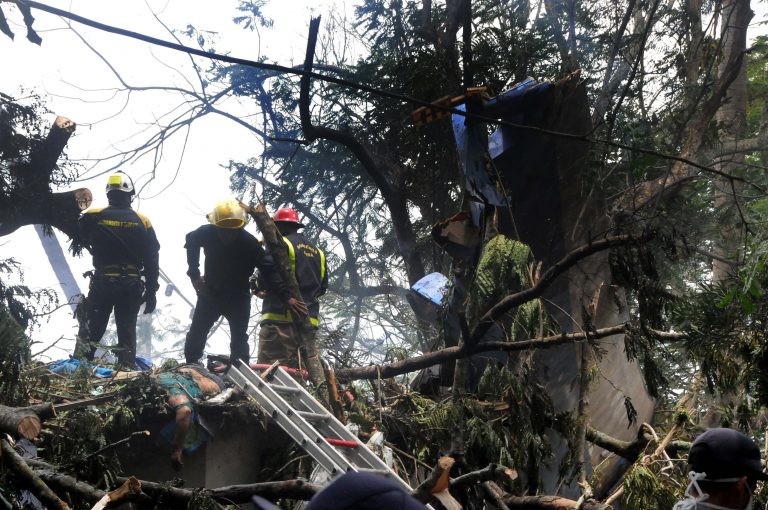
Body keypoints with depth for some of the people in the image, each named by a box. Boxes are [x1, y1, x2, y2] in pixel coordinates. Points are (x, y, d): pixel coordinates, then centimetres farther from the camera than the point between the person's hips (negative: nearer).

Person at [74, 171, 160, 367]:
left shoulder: (93, 217, -6)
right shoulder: (142, 221, -2)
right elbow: (152, 260, -1)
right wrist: (151, 292, 5)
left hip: (102, 283, -1)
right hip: (132, 285, 1)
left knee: (90, 329, 7)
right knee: (127, 332, 11)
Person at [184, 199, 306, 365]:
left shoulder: (250, 243, -27)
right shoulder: (206, 233, -20)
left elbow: (269, 271, -28)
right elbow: (191, 241, 4)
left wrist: (285, 297, -40)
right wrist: (194, 274, -1)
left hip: (238, 297, -2)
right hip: (210, 293, 2)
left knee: (239, 340, -7)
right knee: (196, 334, 5)